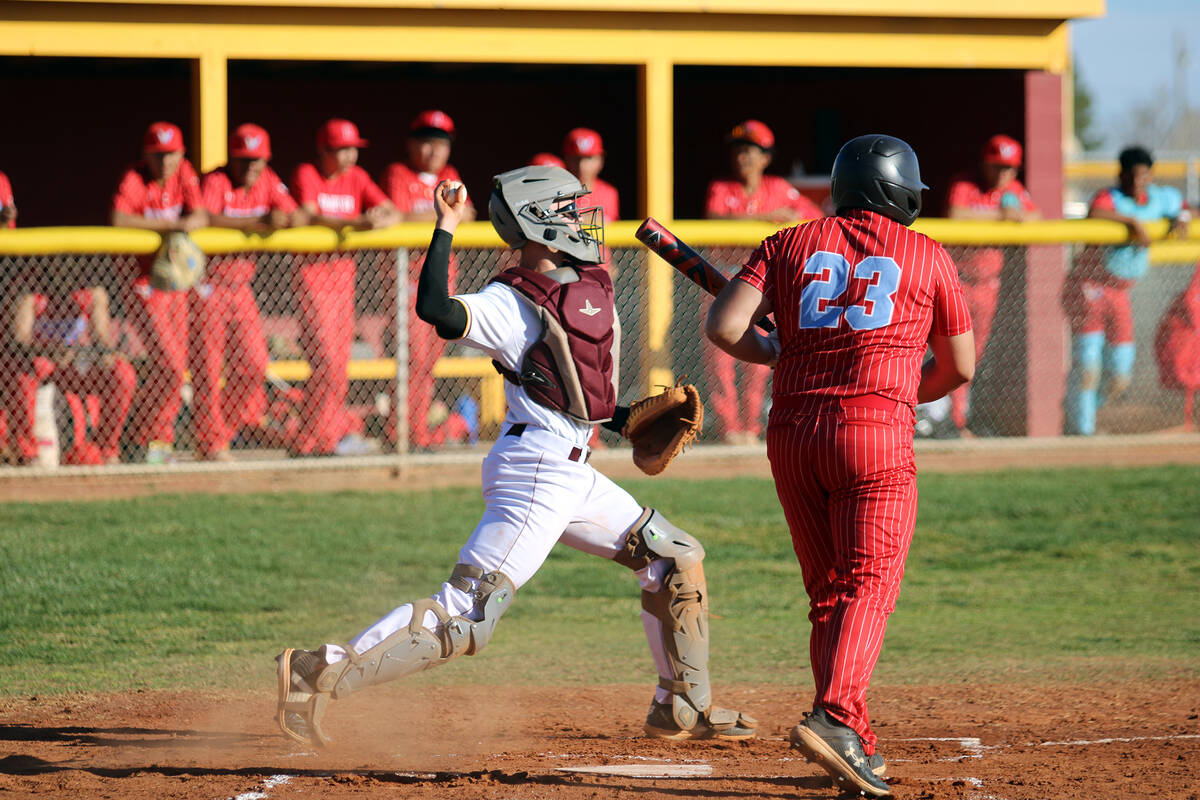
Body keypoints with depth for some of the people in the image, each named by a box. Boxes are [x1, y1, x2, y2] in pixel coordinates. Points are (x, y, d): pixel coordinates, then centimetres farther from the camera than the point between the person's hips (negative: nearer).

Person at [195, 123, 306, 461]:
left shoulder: (268, 182, 4)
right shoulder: (216, 181, -14)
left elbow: (299, 217, -3)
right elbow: (205, 219, -33)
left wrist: (285, 219, -28)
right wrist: (258, 223, -41)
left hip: (240, 284, 6)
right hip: (208, 281, -6)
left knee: (254, 364, 4)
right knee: (208, 366, -5)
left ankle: (223, 434, 18)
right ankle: (210, 444, 1)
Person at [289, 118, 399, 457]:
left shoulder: (356, 178, 7)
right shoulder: (307, 175, -8)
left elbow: (393, 212, 1)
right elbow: (309, 217, -24)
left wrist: (383, 221, -24)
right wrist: (357, 222, -36)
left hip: (344, 271, 6)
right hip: (313, 270, -6)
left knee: (340, 359, 7)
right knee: (327, 358, -13)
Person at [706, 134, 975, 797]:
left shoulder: (790, 245, 12)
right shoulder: (926, 256, 9)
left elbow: (725, 327, 0)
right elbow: (959, 367, 15)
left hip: (793, 434, 3)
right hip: (876, 432, -3)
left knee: (828, 593, 12)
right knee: (868, 586, -9)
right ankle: (835, 717, -31)